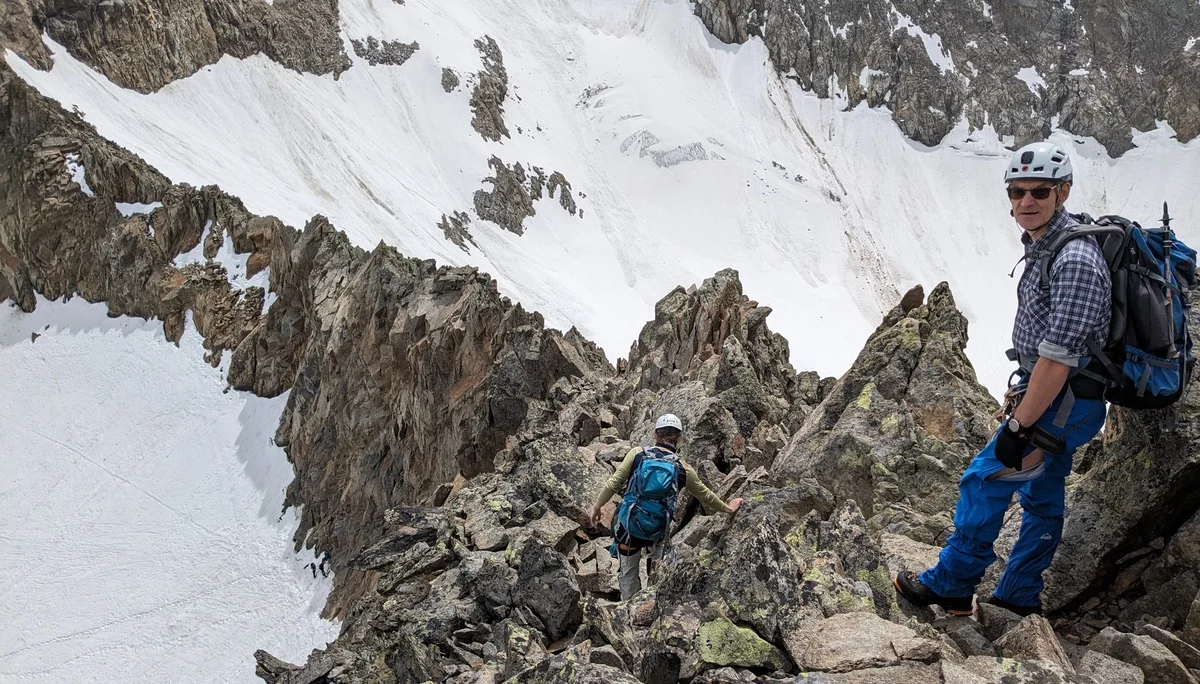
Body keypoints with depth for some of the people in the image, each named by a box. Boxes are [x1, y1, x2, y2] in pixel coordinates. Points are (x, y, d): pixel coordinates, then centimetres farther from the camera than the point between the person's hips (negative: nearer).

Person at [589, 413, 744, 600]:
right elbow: (705, 495, 12)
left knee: (628, 575, 18)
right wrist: (727, 508, 30)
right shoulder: (682, 469, -3)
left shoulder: (637, 453, -6)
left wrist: (597, 506, 8)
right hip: (658, 532, 1)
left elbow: (613, 483, -7)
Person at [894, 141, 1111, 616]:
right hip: (1054, 398, 10)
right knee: (1041, 497, 18)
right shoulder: (1044, 245, 7)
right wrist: (1017, 395, 19)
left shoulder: (1074, 261, -26)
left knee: (983, 483, -2)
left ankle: (950, 586, 12)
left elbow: (1057, 358, -27)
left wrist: (1019, 427, -24)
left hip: (1062, 404, -10)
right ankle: (1019, 598, 31)